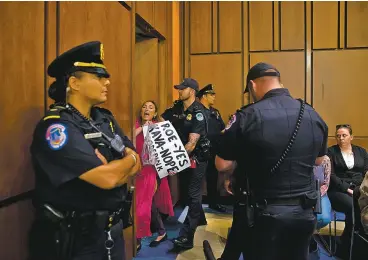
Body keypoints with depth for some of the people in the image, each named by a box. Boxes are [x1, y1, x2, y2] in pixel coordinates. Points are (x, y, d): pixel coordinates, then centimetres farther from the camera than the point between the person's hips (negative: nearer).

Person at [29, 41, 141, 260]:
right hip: (75, 239, -7)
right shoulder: (55, 127, -21)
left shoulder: (105, 118, 3)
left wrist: (113, 169, -19)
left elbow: (136, 165, 2)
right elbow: (107, 178, -28)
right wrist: (129, 158, -8)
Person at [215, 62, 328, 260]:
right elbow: (318, 159, 15)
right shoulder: (314, 116, 0)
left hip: (265, 212, -5)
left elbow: (222, 165, -14)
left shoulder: (248, 116, -18)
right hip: (304, 212, 5)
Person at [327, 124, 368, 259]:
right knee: (354, 207, -32)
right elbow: (331, 175, -3)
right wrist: (347, 189, -13)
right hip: (338, 190, -3)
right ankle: (345, 249, -15)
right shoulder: (331, 151, 7)